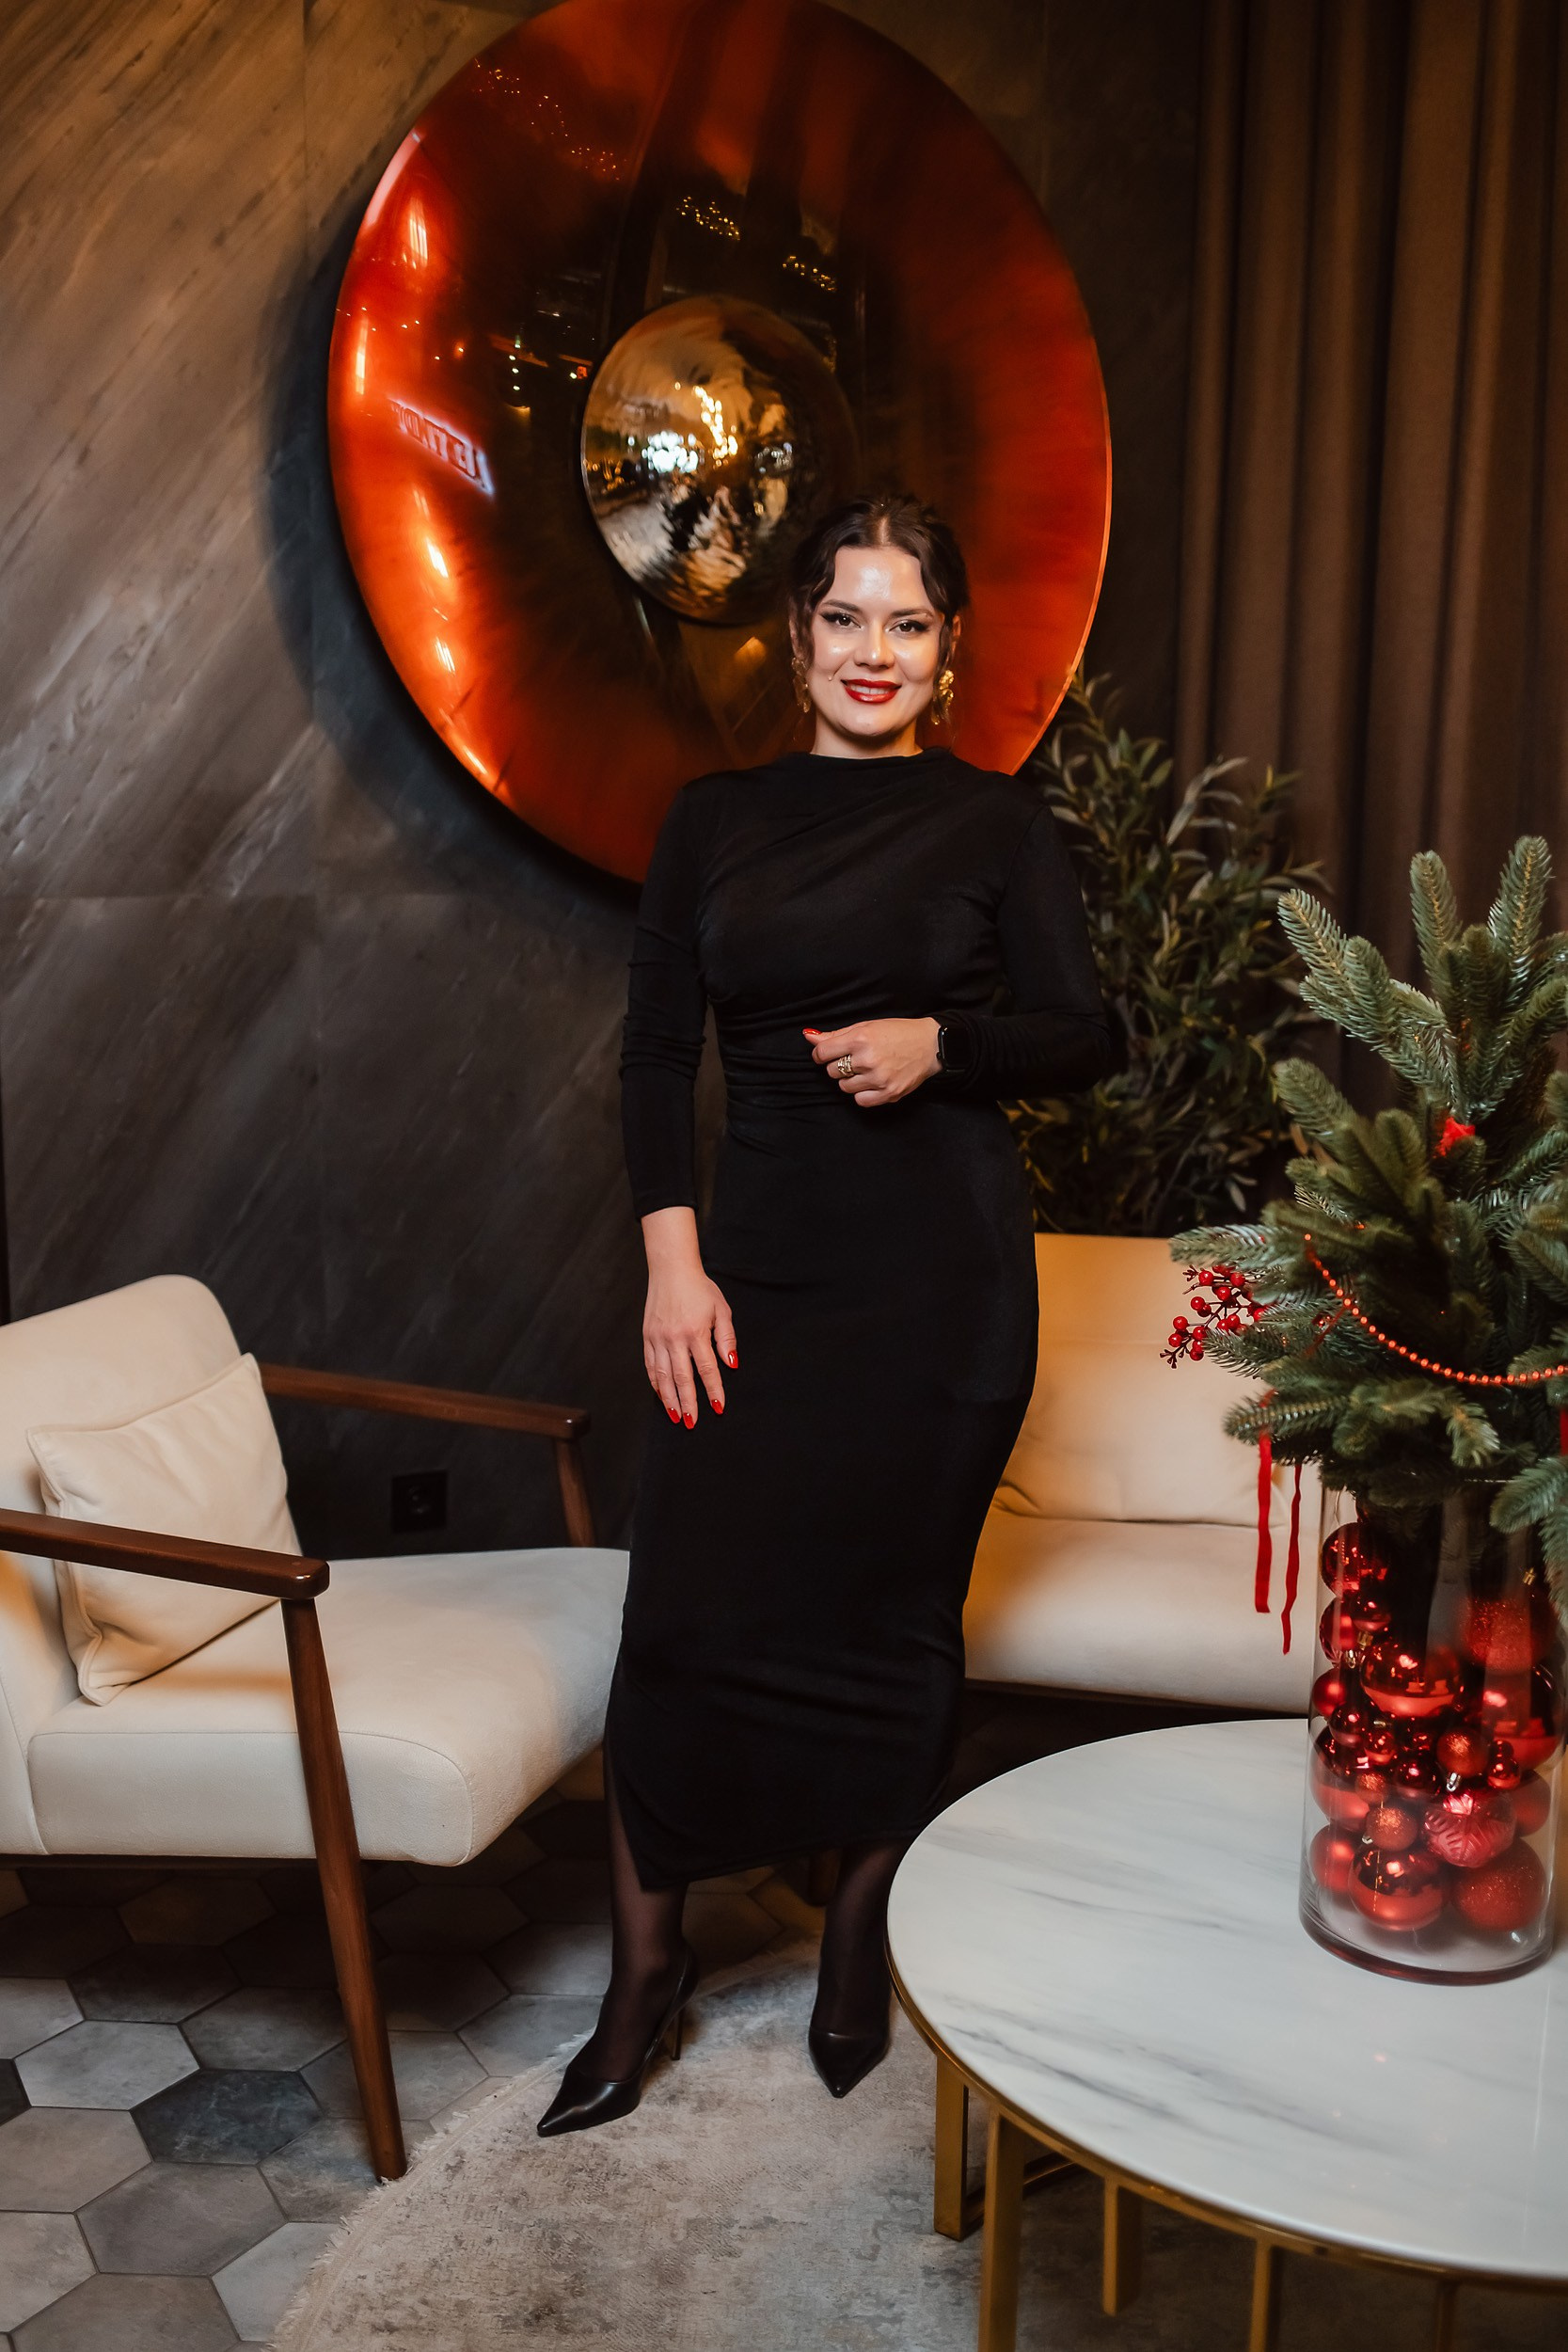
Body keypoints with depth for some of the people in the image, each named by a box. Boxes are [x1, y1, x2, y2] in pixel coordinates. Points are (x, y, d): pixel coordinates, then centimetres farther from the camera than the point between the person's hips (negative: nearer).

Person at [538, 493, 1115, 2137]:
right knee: (685, 1610, -1)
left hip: (942, 1271, -1)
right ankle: (644, 1972, 19)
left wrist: (941, 1043, -14)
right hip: (758, 1259, 2)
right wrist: (674, 1262, -5)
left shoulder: (994, 821, 3)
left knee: (892, 1613, 7)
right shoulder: (714, 819, 8)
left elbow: (1083, 1038, 4)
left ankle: (860, 1953, 30)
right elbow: (656, 1057, 5)